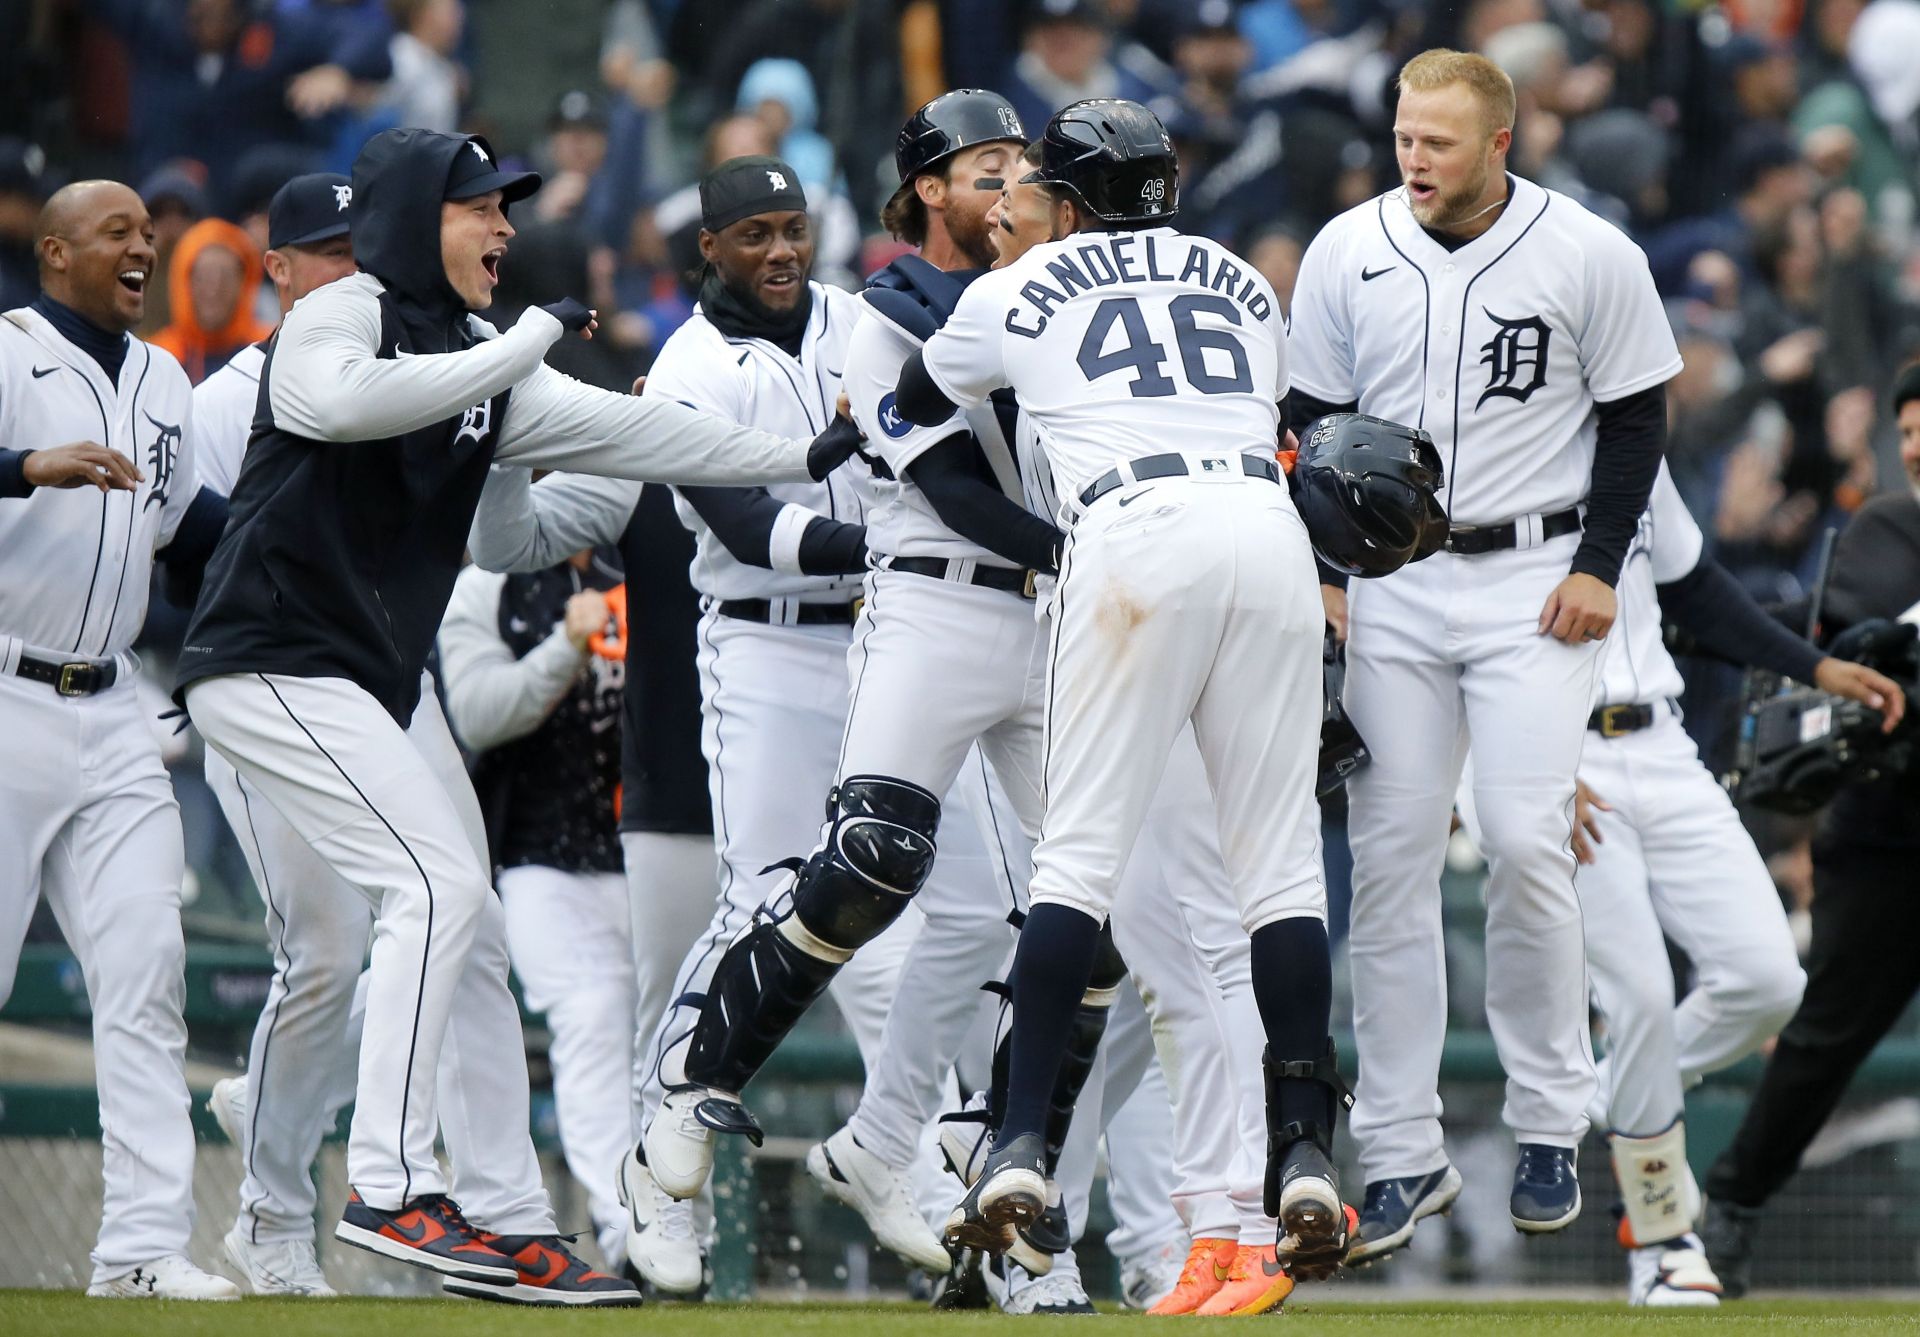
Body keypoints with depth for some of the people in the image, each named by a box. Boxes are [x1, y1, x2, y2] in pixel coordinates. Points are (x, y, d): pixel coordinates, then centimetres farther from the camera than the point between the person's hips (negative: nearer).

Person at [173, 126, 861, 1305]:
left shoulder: (482, 366, 16)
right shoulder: (338, 319, -9)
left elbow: (617, 431, 16)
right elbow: (352, 400, -32)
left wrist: (802, 458, 12)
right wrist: (525, 342, -25)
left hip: (372, 688, 9)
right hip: (274, 664, -9)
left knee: (470, 939, 7)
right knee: (439, 883, -20)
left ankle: (510, 1223, 10)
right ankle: (389, 1187, -21)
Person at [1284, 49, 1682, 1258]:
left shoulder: (1589, 255, -6)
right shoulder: (1347, 253, 1)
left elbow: (1636, 417, 2)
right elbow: (1317, 422, 10)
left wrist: (1600, 563, -6)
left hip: (1535, 581, -3)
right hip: (1396, 584, 3)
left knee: (1525, 840, -13)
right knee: (1390, 854, -2)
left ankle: (1551, 1129, 3)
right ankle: (1404, 1152, 4)